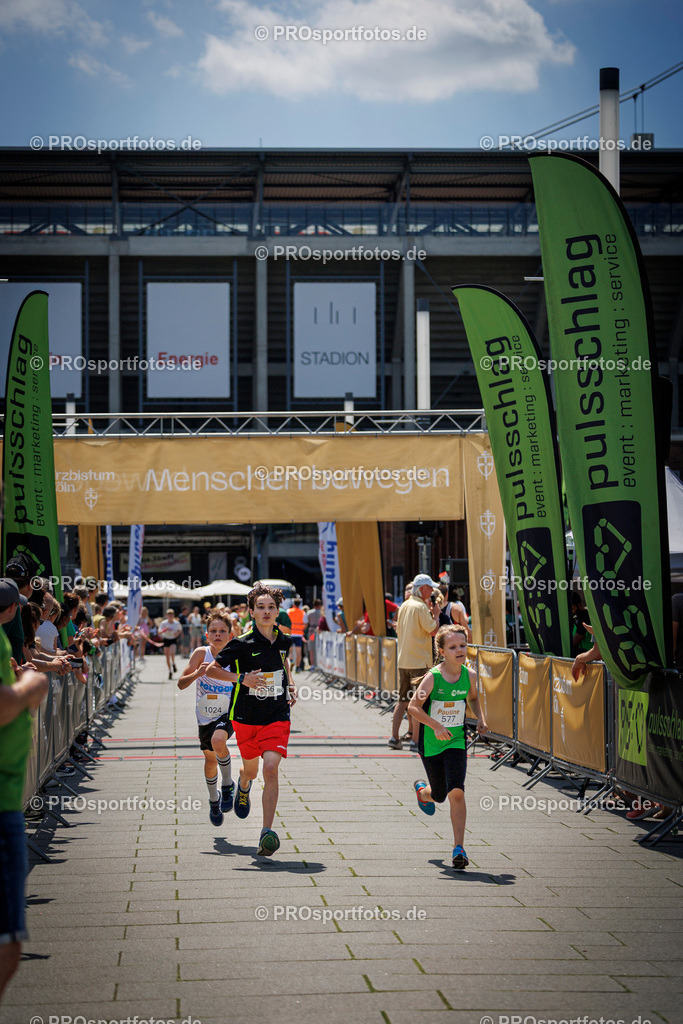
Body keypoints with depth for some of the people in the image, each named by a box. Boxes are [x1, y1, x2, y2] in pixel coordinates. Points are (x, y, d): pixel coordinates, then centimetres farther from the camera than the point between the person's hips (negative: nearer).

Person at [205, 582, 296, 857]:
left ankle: (267, 833, -19)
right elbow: (211, 670, -7)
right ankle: (243, 786, 58)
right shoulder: (242, 643, -12)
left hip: (277, 716, 1)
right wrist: (241, 678, -19)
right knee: (251, 770, 17)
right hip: (246, 718, -1)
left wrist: (290, 686, 11)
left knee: (271, 769, -17)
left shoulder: (283, 640, 2)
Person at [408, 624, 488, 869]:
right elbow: (413, 707, -19)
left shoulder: (468, 676, -4)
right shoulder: (433, 677, -17)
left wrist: (480, 718, 2)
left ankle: (459, 848, -9)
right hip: (431, 743, -2)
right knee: (439, 796, 12)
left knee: (456, 792, -15)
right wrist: (436, 726, -29)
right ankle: (421, 790, 52)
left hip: (456, 741, 2)